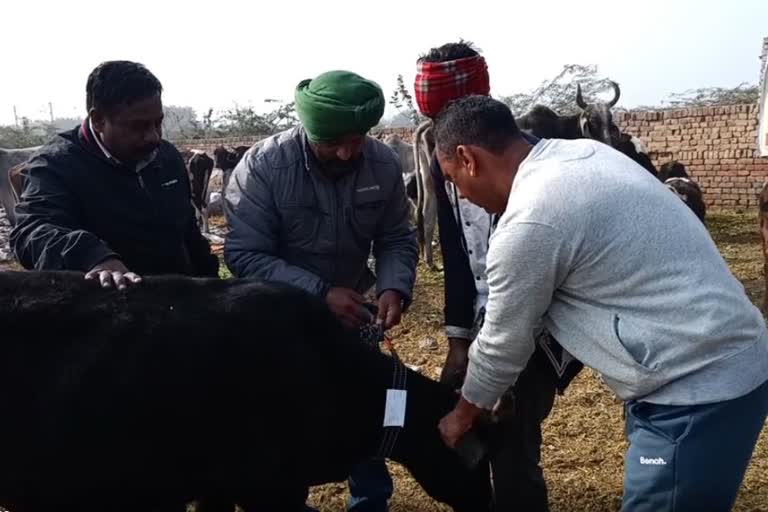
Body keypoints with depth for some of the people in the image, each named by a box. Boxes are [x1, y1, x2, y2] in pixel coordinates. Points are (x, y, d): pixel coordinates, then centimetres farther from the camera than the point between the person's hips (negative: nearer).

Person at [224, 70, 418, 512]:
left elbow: (397, 239, -6)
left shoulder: (384, 164, -15)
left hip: (351, 309, 3)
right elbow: (244, 255, -27)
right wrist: (319, 292, -35)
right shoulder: (264, 166, -25)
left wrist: (394, 287, -26)